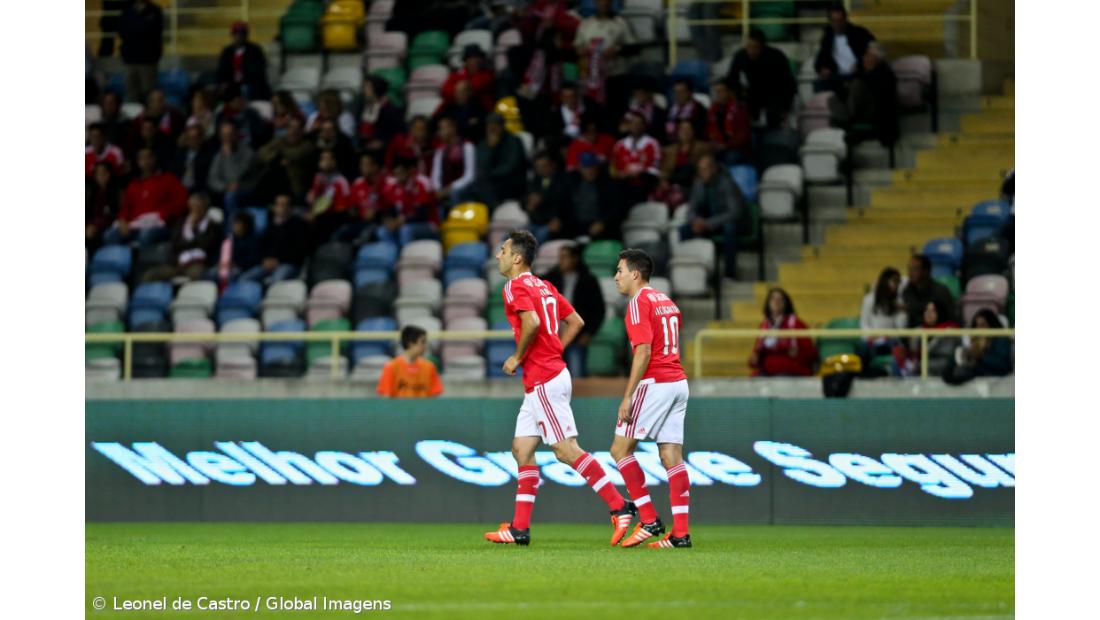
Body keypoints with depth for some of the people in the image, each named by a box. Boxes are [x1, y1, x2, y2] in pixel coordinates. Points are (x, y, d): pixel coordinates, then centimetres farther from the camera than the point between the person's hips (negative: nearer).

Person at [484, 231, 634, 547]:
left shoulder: (516, 287, -11)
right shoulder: (544, 286, 17)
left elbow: (532, 322, -28)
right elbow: (575, 321, 20)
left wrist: (517, 357, -14)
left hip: (543, 382, -10)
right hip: (553, 373, 10)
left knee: (566, 450, -10)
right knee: (522, 449, 10)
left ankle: (619, 506, -11)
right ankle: (520, 528, 10)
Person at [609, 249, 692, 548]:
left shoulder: (639, 303, -10)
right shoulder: (666, 301, 18)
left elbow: (643, 353, -18)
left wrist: (628, 396, -18)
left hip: (654, 384, -9)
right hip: (678, 381, 9)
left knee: (621, 449, -2)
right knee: (672, 456, 5)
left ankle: (649, 520, -6)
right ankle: (680, 532, -1)